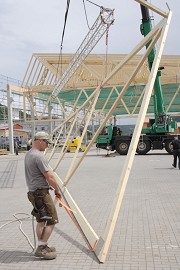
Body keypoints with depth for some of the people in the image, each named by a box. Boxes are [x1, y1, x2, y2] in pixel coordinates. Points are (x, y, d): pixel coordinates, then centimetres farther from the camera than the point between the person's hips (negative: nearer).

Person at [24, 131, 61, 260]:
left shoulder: (28, 154, 12)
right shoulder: (39, 156, -19)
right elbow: (49, 177, -19)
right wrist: (58, 190, -3)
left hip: (33, 191, 10)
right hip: (41, 192, -10)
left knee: (41, 221, 17)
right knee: (52, 220, -3)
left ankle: (42, 247, 25)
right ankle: (41, 248, 1)